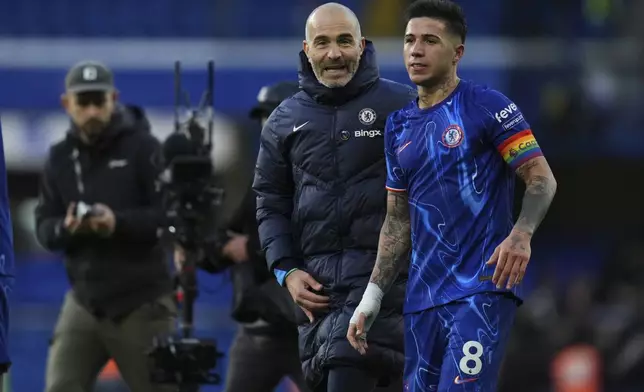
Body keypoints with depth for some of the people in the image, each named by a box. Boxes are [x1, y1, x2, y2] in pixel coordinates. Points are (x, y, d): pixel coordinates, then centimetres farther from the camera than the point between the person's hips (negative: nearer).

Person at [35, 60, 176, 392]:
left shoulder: (143, 147, -7)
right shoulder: (60, 158, 7)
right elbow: (44, 227, 5)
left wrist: (119, 223, -28)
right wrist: (65, 228, -19)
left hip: (141, 302, -4)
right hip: (85, 300, 4)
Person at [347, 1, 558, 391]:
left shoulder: (487, 107, -4)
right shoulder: (399, 127, 15)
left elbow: (542, 179, -8)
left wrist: (521, 235, -27)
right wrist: (372, 298, 14)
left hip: (483, 287, -6)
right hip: (423, 296, 7)